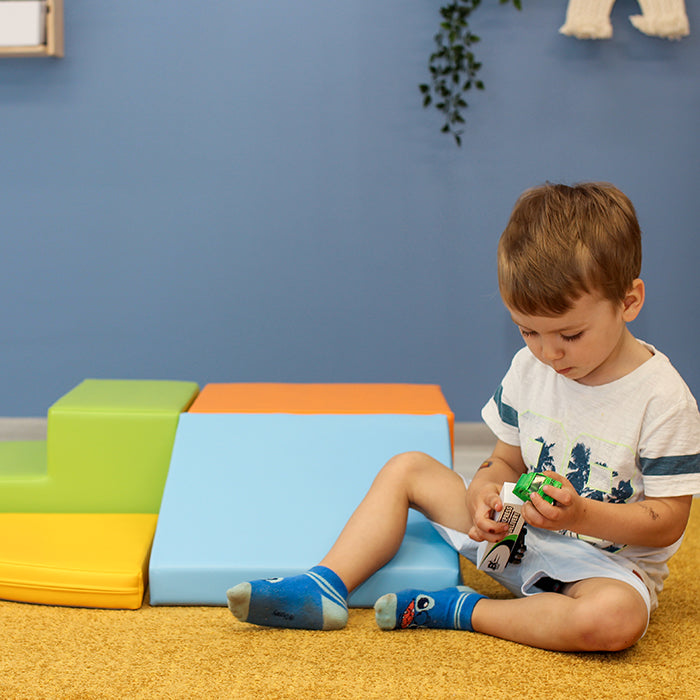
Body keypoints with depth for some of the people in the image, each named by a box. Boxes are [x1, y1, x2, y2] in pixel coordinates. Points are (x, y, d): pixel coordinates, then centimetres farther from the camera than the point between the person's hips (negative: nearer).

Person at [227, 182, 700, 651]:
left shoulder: (662, 397, -19)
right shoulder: (528, 369, -3)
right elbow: (506, 461, 7)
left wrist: (580, 514, -31)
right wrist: (485, 492, -17)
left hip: (609, 560, -5)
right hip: (518, 533, 5)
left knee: (616, 619, -40)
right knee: (407, 468, 1)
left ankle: (460, 611, -22)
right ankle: (327, 586, -12)